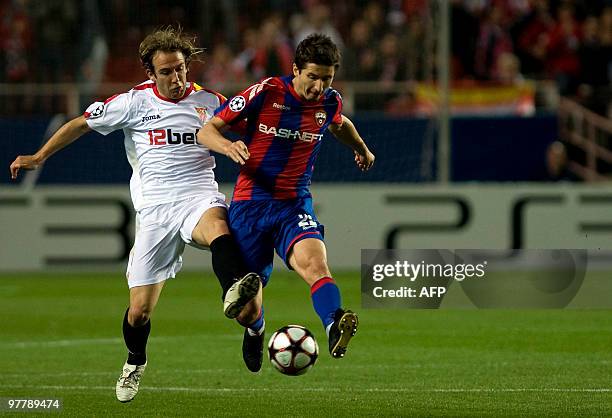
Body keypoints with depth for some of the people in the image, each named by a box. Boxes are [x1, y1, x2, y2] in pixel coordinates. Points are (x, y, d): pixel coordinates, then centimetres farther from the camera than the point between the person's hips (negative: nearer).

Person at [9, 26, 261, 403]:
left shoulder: (208, 101, 8)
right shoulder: (134, 102, 4)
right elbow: (81, 124, 14)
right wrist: (39, 157, 11)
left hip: (199, 196, 0)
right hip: (155, 209, 1)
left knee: (217, 226, -41)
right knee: (140, 310, 2)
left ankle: (236, 293, -69)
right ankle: (135, 364, 33)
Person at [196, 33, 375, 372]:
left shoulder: (330, 102, 3)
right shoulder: (265, 93, -9)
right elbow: (206, 131, -6)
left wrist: (361, 149, 48)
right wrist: (228, 146, -27)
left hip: (295, 207, 2)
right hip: (250, 207, -2)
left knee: (315, 263, -32)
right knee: (247, 309, 3)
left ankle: (335, 331, -58)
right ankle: (256, 330, 42)